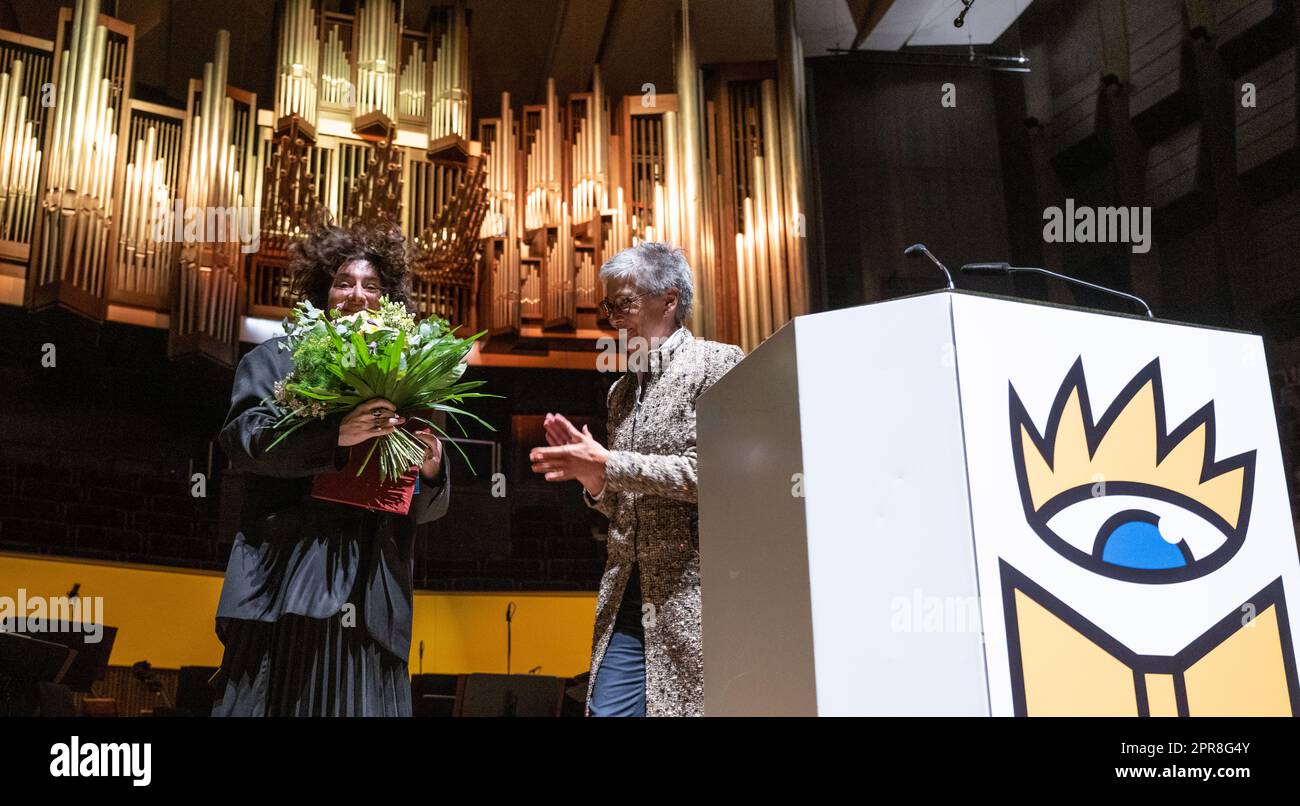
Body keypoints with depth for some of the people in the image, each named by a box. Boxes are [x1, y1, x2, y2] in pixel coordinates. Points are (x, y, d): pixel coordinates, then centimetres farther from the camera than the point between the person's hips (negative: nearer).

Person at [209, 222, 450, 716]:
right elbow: (242, 439, -8)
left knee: (363, 704, -1)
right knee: (279, 699, -5)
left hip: (370, 596, 3)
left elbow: (426, 509, 17)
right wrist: (337, 434, -20)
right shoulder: (280, 360, 10)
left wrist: (431, 472, -6)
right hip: (287, 581, -2)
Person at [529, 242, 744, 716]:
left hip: (693, 594, -6)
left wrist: (608, 464, -14)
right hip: (626, 598, 6)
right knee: (607, 710, 2)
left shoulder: (717, 363, -2)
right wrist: (592, 478, -1)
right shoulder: (621, 391, 18)